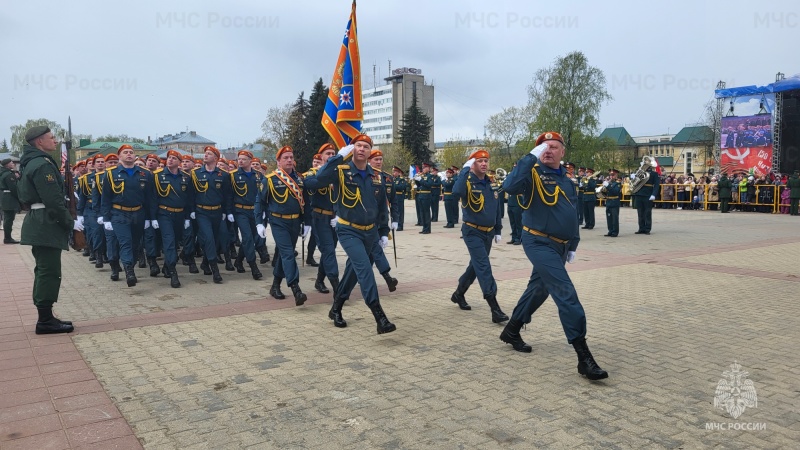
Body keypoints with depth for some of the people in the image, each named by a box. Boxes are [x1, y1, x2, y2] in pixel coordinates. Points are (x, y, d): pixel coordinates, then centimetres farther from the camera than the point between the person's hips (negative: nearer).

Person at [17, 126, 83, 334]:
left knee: (44, 271, 14)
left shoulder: (30, 162, 16)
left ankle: (45, 317, 20)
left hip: (38, 222, 11)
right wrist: (70, 222, -14)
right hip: (46, 224, -11)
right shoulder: (42, 164, -16)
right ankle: (45, 321, 1)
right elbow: (53, 200, -22)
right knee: (50, 272, -5)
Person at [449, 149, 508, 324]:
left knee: (476, 266, 17)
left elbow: (496, 208, 16)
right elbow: (456, 192, -37)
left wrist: (498, 231, 15)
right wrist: (465, 170, -29)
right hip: (473, 232, -7)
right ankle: (495, 309, -16)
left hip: (488, 232, 7)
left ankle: (458, 294, 37)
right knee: (484, 267, -14)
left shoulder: (491, 184, 7)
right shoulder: (468, 182, -13)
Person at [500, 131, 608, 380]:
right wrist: (531, 157, -28)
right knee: (566, 294, -15)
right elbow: (510, 186, -30)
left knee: (538, 290, 18)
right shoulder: (534, 173, -8)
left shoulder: (566, 181, 14)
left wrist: (573, 245, 19)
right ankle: (584, 357, -12)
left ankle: (511, 331, 37)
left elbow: (572, 215, 21)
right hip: (539, 243, -8)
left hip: (559, 246, 8)